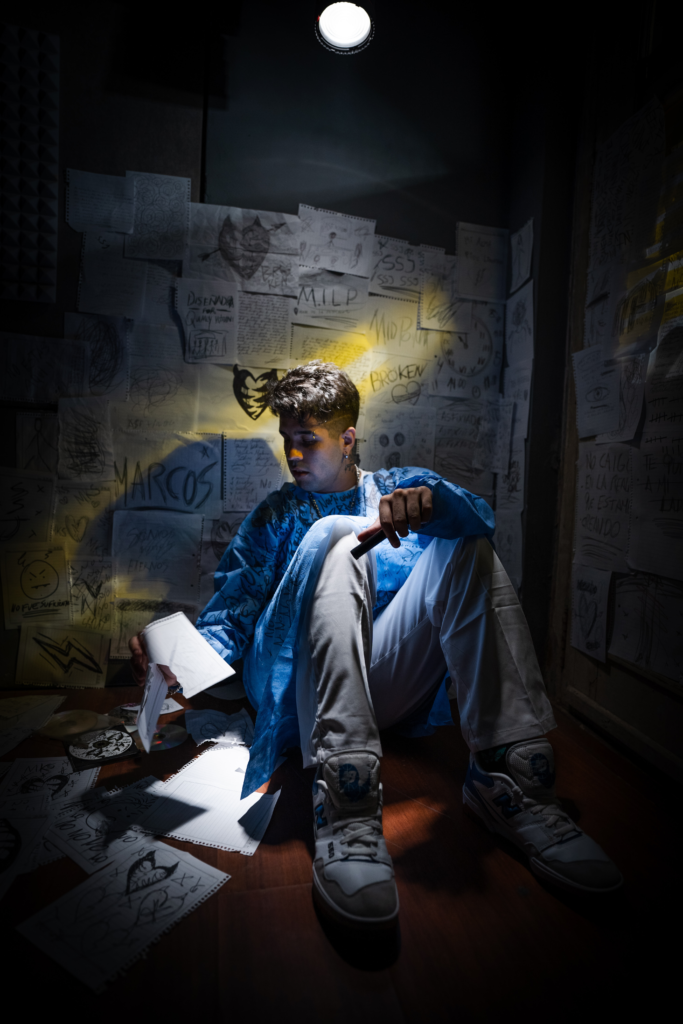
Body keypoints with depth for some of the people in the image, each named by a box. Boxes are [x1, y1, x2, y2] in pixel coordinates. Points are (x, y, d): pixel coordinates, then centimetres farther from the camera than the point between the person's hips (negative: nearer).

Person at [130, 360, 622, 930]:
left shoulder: (400, 487, 19)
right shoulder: (275, 516, 22)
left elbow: (480, 516, -3)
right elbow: (232, 615, 10)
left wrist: (428, 500, -26)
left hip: (390, 681, 1)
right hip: (304, 687, 0)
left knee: (465, 546, -15)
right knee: (334, 536, -23)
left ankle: (512, 773, -25)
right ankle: (345, 803, -41)